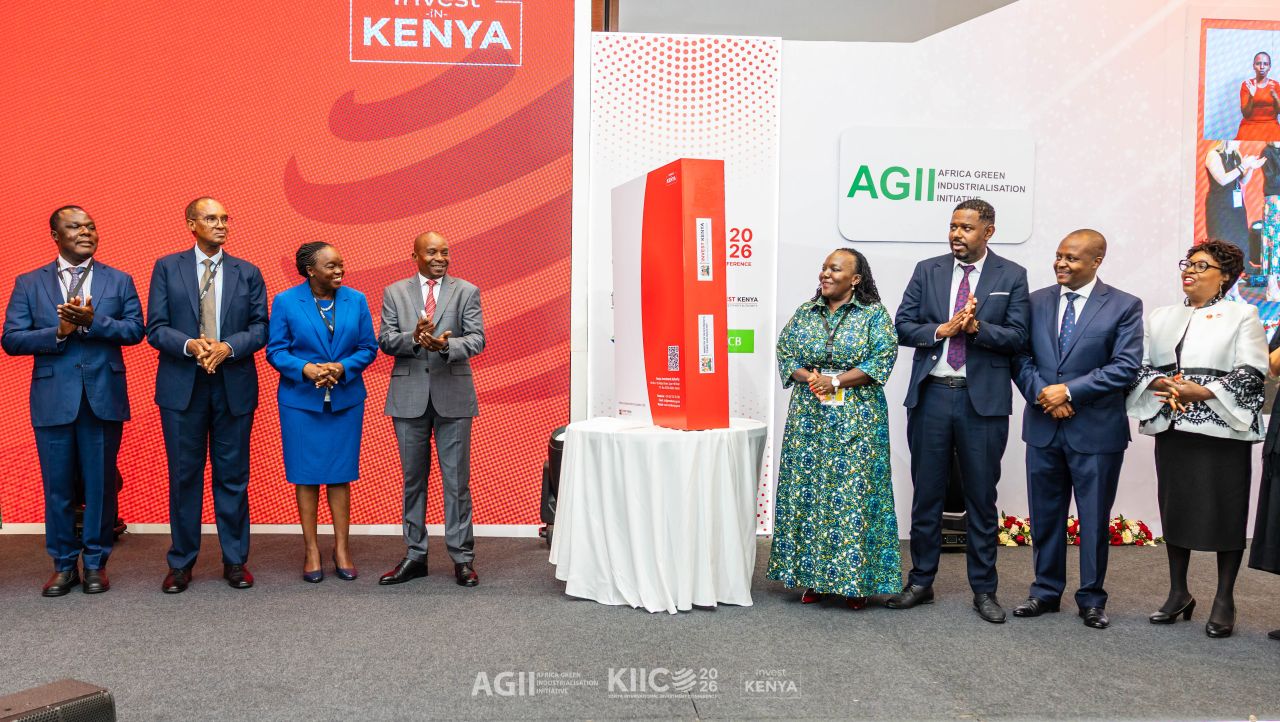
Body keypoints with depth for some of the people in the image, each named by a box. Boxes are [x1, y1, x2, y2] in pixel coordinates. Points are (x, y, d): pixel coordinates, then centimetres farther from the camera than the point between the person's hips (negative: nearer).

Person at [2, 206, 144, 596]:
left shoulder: (119, 281, 8)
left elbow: (135, 329, -2)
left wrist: (93, 321, -18)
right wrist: (59, 332, -15)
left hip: (103, 398, 0)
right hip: (53, 399, 0)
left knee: (101, 484, 5)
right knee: (57, 486, 6)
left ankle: (96, 563, 17)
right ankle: (64, 565, 19)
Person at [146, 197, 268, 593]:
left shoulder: (248, 273, 8)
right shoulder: (167, 267, 5)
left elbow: (259, 328, 2)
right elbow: (155, 328, -1)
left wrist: (227, 347, -16)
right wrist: (191, 345, -19)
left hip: (234, 386, 1)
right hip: (182, 386, -1)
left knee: (232, 475, 6)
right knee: (184, 475, 5)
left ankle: (235, 560, 15)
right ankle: (181, 562, 16)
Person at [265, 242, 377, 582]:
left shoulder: (356, 300, 2)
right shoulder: (285, 302, -3)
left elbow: (368, 348, 3)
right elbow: (275, 351, -3)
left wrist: (342, 368, -15)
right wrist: (307, 369, -20)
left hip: (346, 399, 2)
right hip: (301, 401, -2)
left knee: (340, 474, 6)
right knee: (306, 474, 3)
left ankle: (341, 548, 16)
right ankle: (311, 549, 14)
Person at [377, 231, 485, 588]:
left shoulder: (467, 292, 3)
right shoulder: (394, 293, 7)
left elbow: (477, 339, -6)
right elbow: (385, 340, -1)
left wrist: (446, 345, -25)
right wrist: (414, 338, -21)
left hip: (453, 395, -1)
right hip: (410, 397, 2)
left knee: (457, 478, 2)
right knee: (413, 478, 10)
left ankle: (462, 558, 9)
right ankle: (415, 556, 20)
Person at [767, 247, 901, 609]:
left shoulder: (875, 315, 0)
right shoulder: (805, 313, 11)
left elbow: (881, 360, -9)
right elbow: (785, 354, 8)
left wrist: (836, 380, -16)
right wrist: (808, 378, -11)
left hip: (857, 418, -4)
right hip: (808, 417, 4)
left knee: (853, 494, -3)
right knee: (808, 493, 4)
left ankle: (856, 580, 6)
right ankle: (814, 577, 13)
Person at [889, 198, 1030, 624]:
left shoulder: (1011, 276, 2)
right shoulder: (927, 271, 7)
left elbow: (1017, 337, -4)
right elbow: (902, 327, 2)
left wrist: (977, 327, -20)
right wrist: (943, 329, -14)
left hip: (984, 399, -2)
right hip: (931, 395, 2)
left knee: (981, 498, 6)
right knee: (926, 494, 10)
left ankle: (984, 589, 18)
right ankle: (921, 582, 22)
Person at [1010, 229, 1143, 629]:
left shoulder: (1124, 306, -3)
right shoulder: (1036, 301, 6)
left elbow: (1126, 367, -11)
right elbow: (1020, 356, 4)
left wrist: (1068, 391, -16)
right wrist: (1043, 395, -12)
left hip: (1096, 430, -3)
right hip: (1044, 427, 3)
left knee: (1094, 518, 7)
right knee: (1045, 514, 11)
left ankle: (1092, 598, 20)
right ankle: (1046, 591, 25)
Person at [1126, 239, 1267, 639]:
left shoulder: (1242, 315, 1)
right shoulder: (1161, 317, 14)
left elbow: (1250, 373, -8)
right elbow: (1141, 365, 9)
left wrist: (1203, 391, -18)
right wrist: (1162, 385, -12)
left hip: (1223, 428, -4)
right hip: (1172, 427, 4)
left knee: (1225, 512, 0)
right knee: (1174, 508, 9)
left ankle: (1224, 601, 11)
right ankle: (1178, 594, 21)